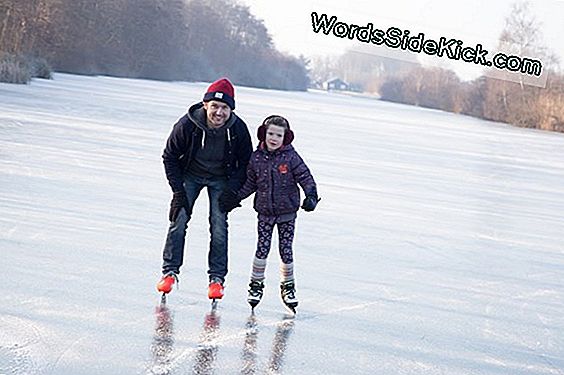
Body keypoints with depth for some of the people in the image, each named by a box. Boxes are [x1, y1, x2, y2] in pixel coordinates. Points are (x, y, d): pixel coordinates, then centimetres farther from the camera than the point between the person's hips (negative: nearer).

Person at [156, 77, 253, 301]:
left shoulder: (238, 129, -25)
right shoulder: (187, 124, -27)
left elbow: (245, 163, -7)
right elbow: (170, 156, -11)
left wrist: (232, 191, -17)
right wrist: (178, 190, -14)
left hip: (221, 180, 0)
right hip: (191, 175, 0)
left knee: (219, 227, -7)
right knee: (179, 220, -8)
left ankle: (217, 278, 4)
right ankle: (170, 271, 4)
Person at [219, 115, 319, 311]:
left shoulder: (291, 157, -9)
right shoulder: (257, 157, -1)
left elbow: (306, 177, -7)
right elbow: (250, 183, 10)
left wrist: (311, 196, -20)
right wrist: (235, 197, 5)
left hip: (287, 212, -2)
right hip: (265, 212, 2)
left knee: (286, 250, 2)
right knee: (261, 249, -1)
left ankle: (288, 286, 19)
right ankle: (256, 284, 15)